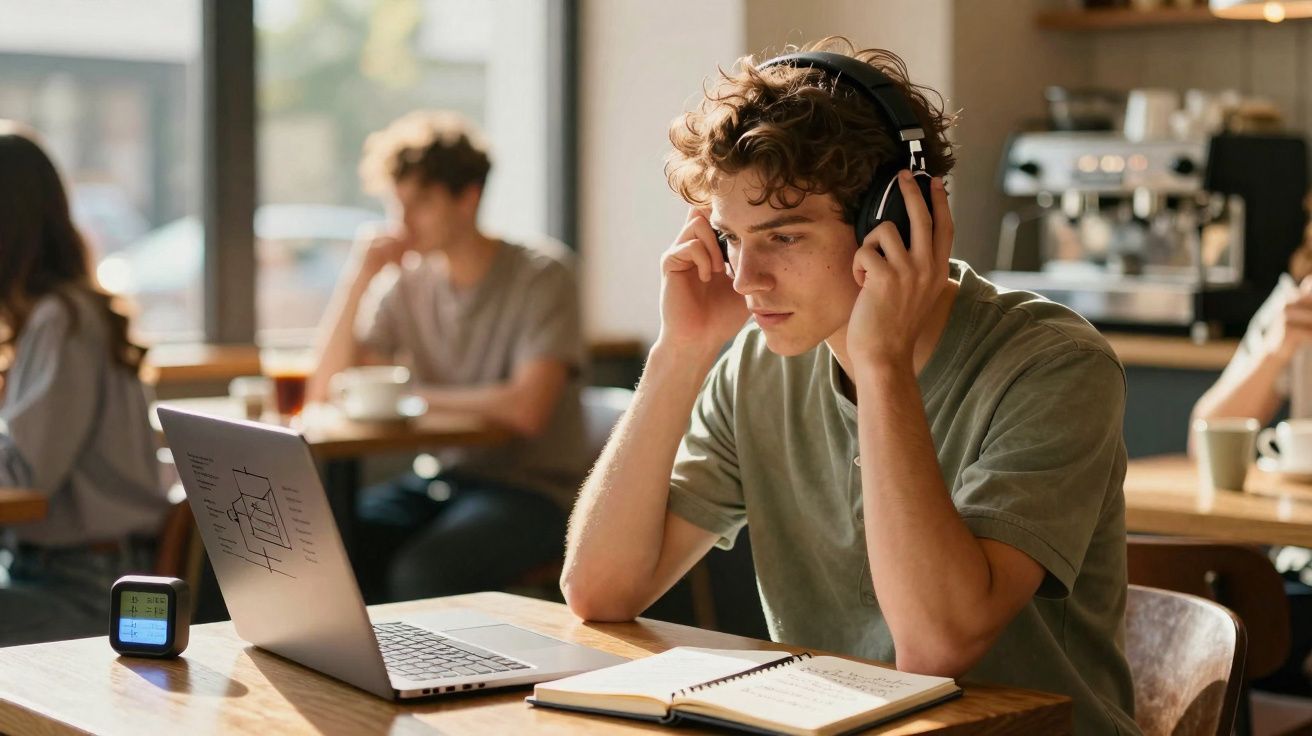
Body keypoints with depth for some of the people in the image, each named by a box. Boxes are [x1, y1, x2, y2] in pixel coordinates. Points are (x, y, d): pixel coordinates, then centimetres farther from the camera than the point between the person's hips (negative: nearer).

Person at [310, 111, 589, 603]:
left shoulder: (541, 275, -9)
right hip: (442, 477, 5)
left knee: (422, 571, -32)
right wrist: (360, 276, -7)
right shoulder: (406, 281, 6)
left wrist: (419, 398, -10)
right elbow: (325, 391, 0)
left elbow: (526, 408, -22)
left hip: (534, 487, -5)